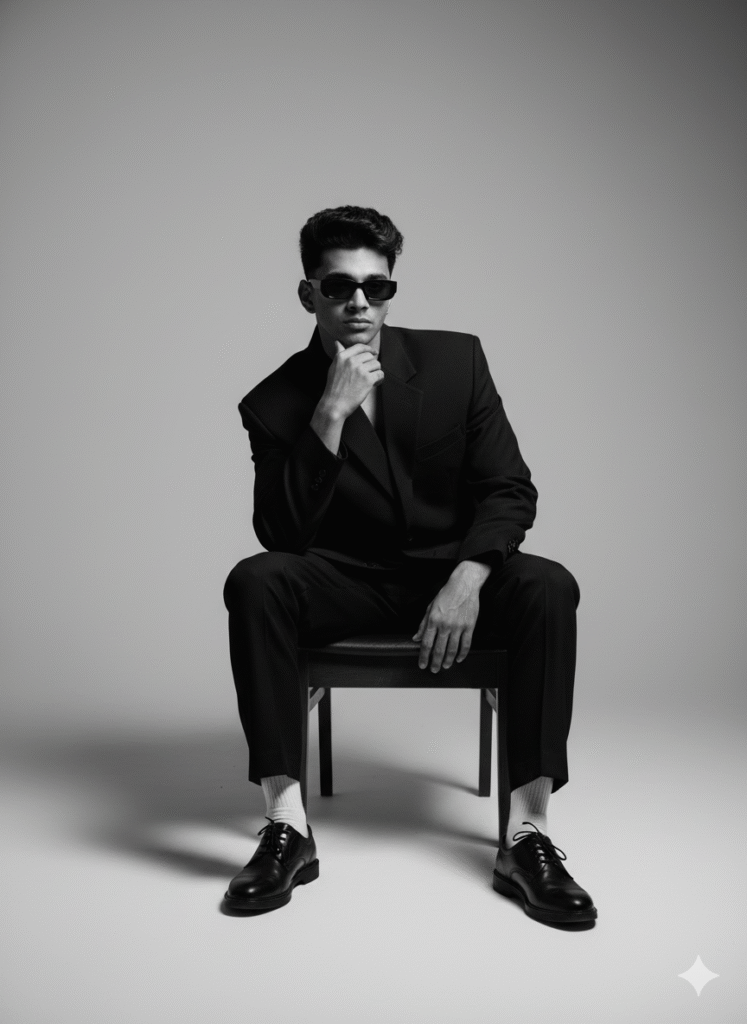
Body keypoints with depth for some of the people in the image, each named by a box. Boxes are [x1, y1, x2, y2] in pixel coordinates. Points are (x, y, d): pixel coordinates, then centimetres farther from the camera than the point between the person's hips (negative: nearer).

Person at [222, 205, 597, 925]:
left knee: (549, 587, -29)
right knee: (253, 581, -29)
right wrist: (330, 416, -25)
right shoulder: (273, 404, -6)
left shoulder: (455, 360, -3)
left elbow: (509, 489, -5)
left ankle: (526, 835, -27)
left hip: (455, 575, 1)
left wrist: (466, 582, -23)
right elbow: (281, 535, -16)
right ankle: (288, 828, -26)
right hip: (349, 583, 0)